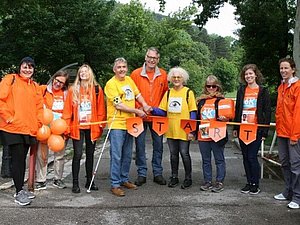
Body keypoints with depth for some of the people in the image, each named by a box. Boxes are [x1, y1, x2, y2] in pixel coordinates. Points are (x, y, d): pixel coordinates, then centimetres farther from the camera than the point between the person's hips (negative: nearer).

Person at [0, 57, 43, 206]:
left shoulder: (35, 86, 17)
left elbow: (39, 106, 18)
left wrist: (38, 124, 7)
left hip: (29, 129, 5)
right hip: (13, 128, -5)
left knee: (22, 159, 13)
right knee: (17, 159, -3)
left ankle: (21, 189, 24)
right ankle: (19, 192, 6)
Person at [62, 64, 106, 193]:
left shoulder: (97, 89, 3)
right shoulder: (73, 90, 2)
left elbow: (101, 109, 3)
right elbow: (67, 110, -1)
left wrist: (101, 125, -2)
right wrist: (66, 126, -7)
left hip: (92, 128, 2)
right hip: (77, 128, -1)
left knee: (90, 154, 12)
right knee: (78, 155, -3)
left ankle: (89, 181, 23)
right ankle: (75, 183, 8)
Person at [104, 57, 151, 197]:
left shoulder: (129, 80, 11)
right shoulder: (111, 84, -11)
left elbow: (137, 94, 22)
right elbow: (119, 105, -16)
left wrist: (144, 105, 2)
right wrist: (137, 111, -12)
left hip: (130, 123, 7)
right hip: (117, 124, -7)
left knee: (127, 155, 15)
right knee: (116, 156, -5)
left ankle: (124, 179, 28)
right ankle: (115, 185, 3)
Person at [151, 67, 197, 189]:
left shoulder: (188, 92, -3)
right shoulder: (168, 93, 9)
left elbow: (193, 112, -6)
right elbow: (163, 111, 7)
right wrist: (152, 110, -13)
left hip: (183, 131, -4)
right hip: (171, 130, 4)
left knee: (184, 153, 1)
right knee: (173, 154, 12)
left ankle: (188, 178, 16)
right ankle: (174, 177, 25)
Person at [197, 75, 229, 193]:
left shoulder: (221, 100, -2)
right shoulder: (201, 101, 12)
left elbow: (227, 116, -2)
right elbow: (197, 117, 17)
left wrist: (224, 118, -24)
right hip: (203, 135, 5)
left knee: (219, 159, 5)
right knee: (206, 160, 12)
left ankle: (219, 182, 14)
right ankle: (208, 181, 22)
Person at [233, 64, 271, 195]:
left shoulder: (263, 91, -2)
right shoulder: (241, 90, 11)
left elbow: (267, 112, -3)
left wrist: (265, 131, -8)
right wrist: (235, 128, 11)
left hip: (256, 129, -5)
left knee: (252, 157, -5)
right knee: (246, 157, 10)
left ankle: (255, 185, 9)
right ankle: (249, 183, 21)